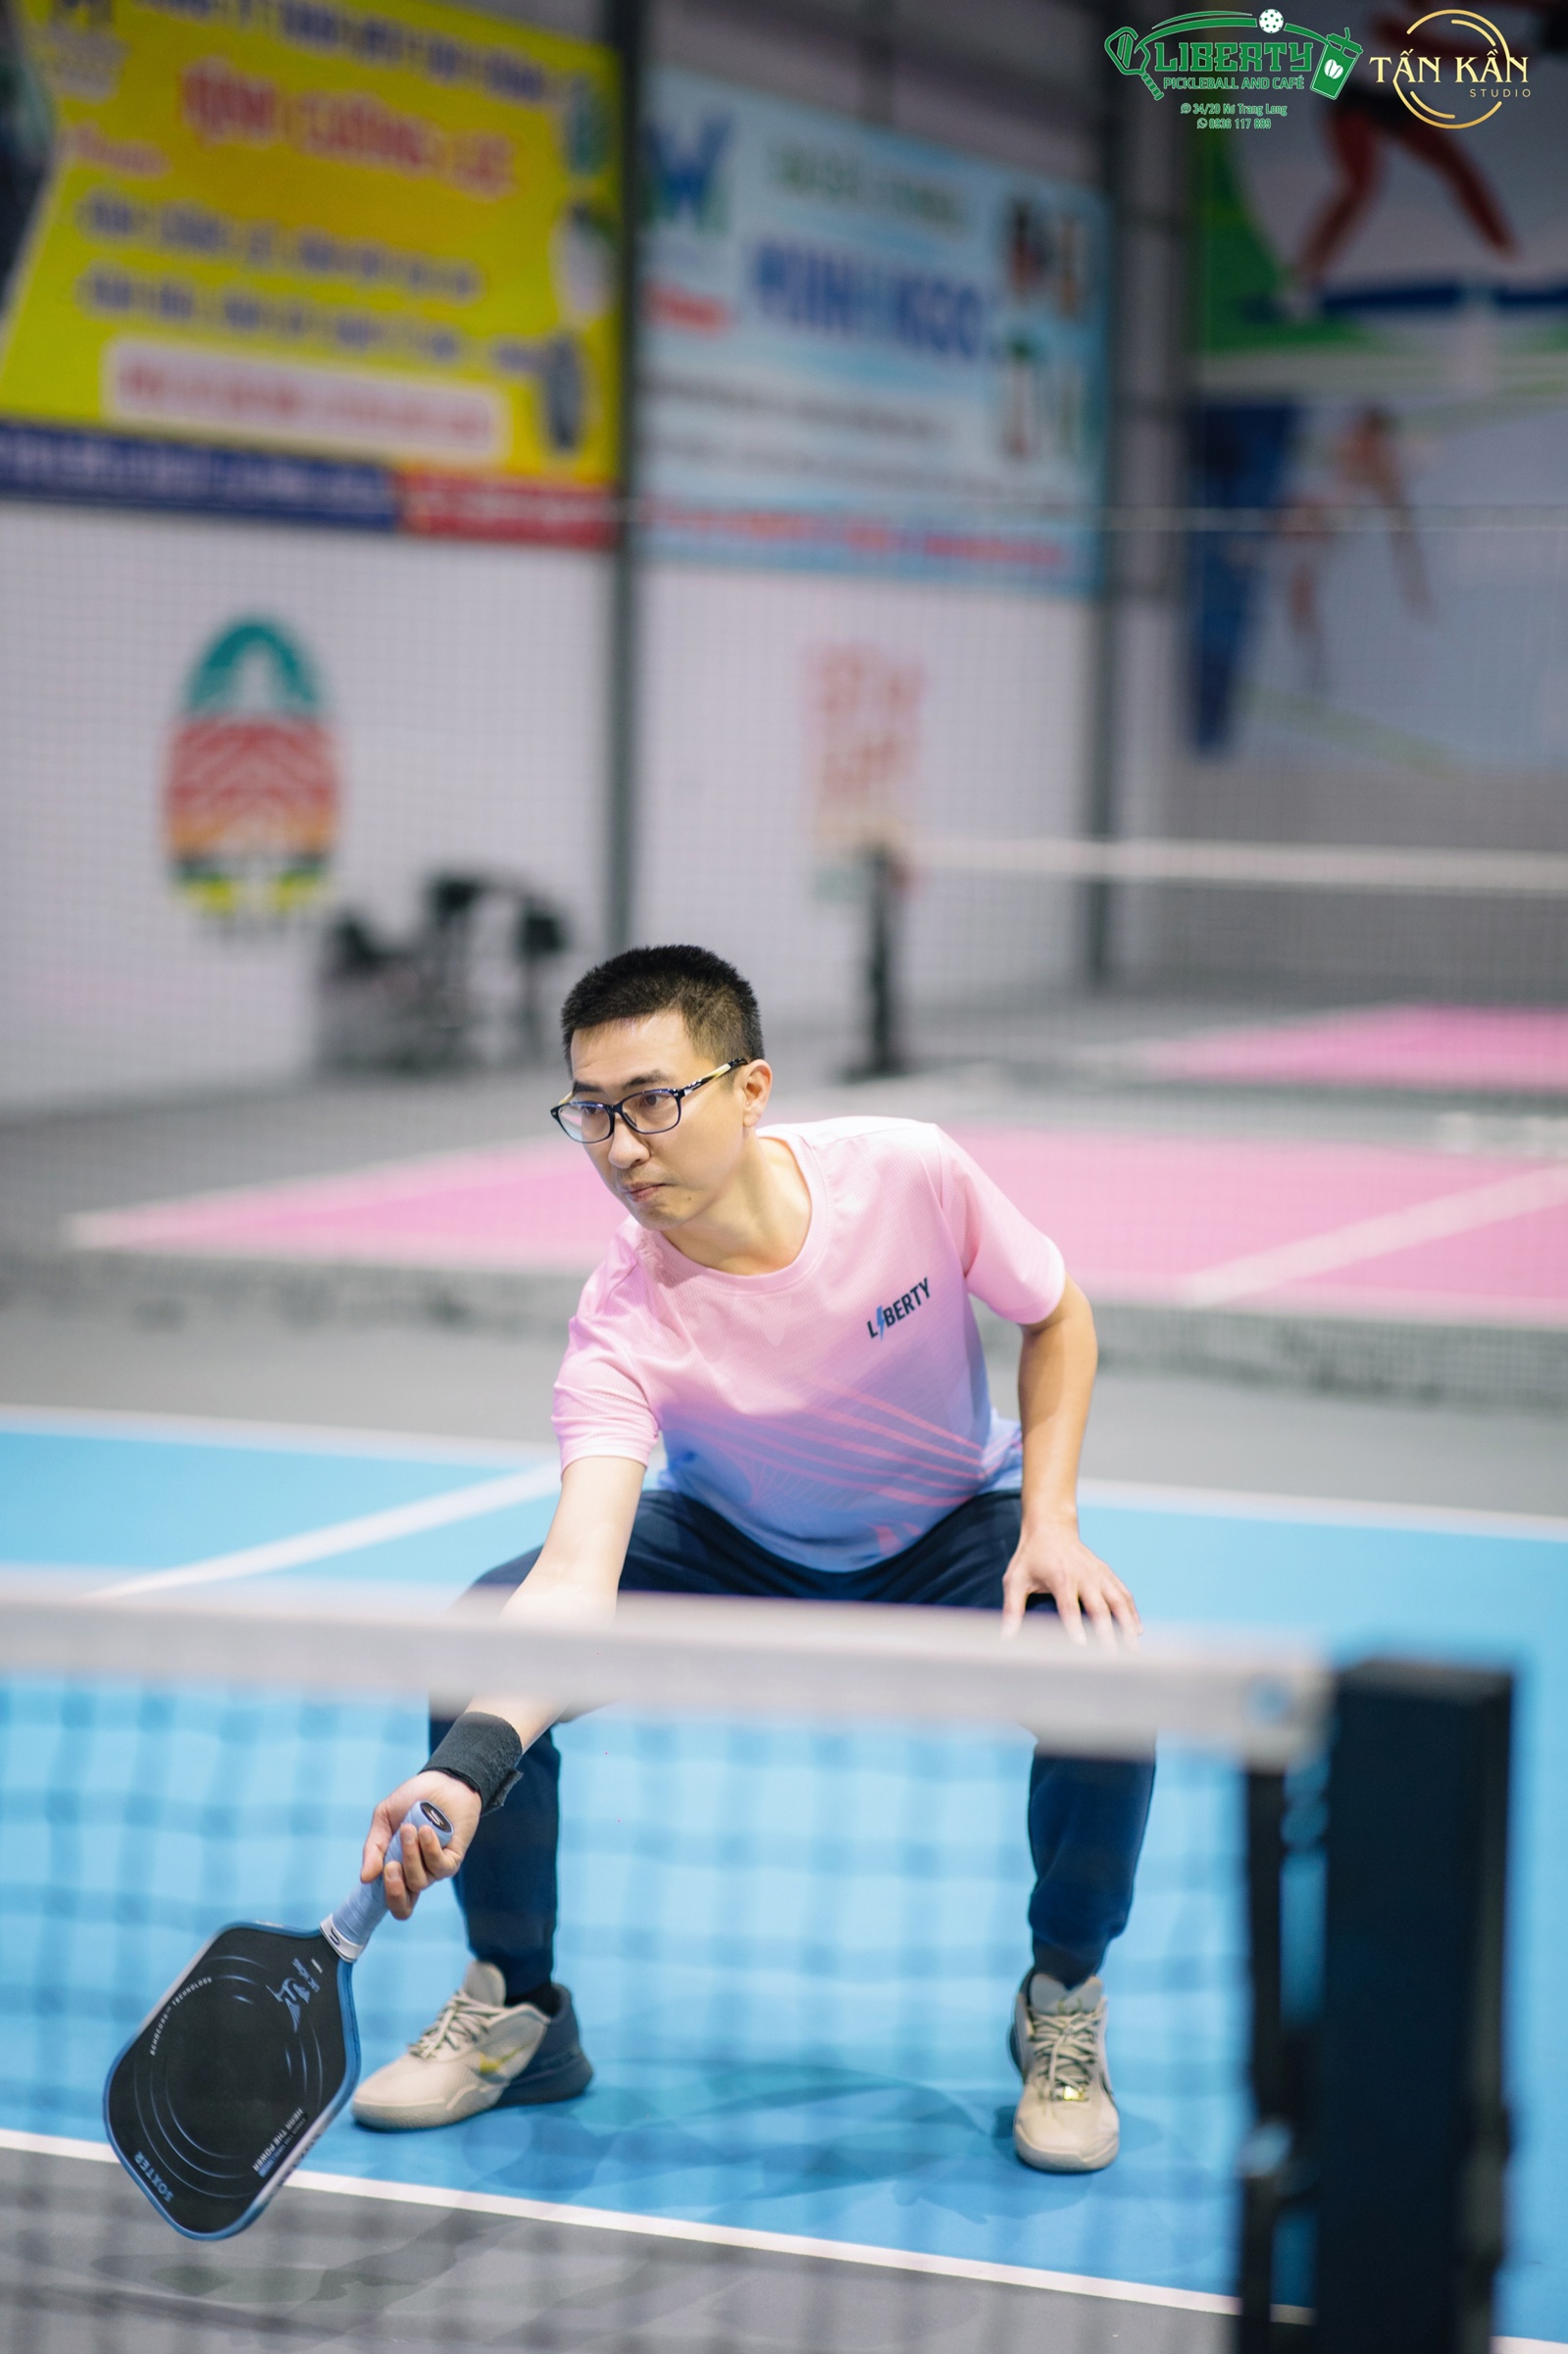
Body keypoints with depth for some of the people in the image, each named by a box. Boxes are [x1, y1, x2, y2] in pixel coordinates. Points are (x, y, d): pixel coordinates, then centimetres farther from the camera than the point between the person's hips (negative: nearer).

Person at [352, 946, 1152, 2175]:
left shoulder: (910, 1171, -27)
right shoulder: (625, 1324, -31)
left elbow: (1057, 1317, -7)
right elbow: (579, 1575, -43)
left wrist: (1050, 1522, -20)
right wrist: (466, 1769, -59)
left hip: (953, 1537, 0)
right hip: (729, 1546, 0)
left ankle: (1065, 2006, -2)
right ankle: (518, 2007, 1)